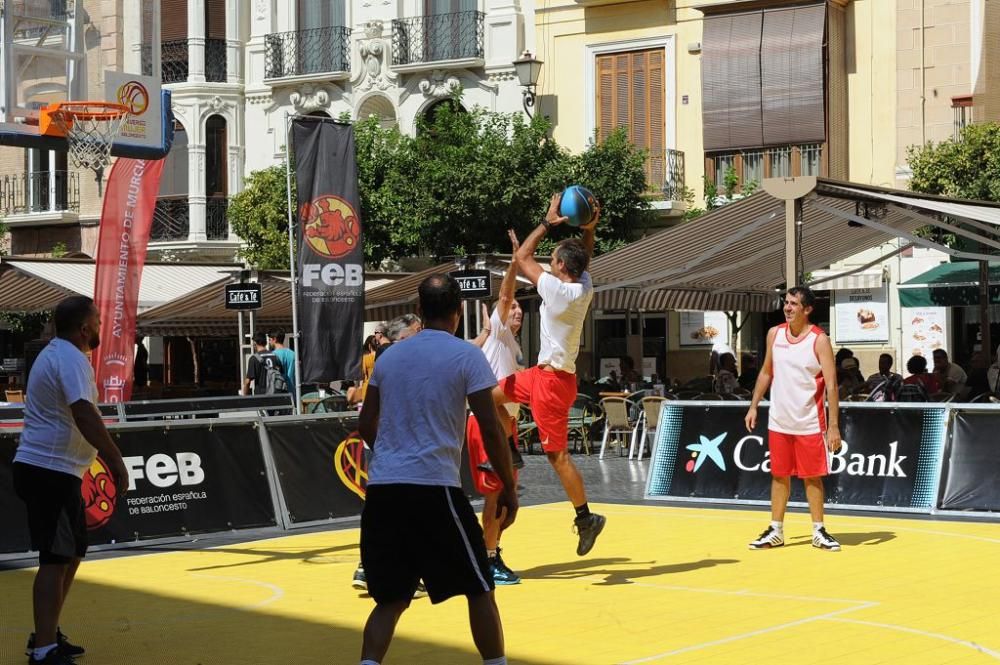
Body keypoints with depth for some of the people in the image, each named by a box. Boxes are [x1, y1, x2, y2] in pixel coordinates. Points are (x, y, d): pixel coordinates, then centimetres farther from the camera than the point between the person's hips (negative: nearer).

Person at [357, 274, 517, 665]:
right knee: (479, 589, 10)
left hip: (381, 489, 5)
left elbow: (366, 426, 18)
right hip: (435, 487, -5)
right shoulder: (466, 356, -2)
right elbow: (490, 429, -6)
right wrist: (509, 489, 3)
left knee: (392, 598, 11)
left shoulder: (389, 356, 13)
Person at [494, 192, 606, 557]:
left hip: (552, 380, -9)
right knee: (494, 394, 20)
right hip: (545, 373, 9)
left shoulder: (557, 290, -22)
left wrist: (548, 222, -6)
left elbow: (522, 258, -10)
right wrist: (589, 230, 4)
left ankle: (586, 518, 4)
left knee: (558, 455, -3)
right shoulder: (585, 287, 0)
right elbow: (583, 259, 23)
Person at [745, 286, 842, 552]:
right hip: (779, 420, 4)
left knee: (812, 477, 3)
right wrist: (754, 406, 10)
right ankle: (776, 531, 18)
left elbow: (831, 385, -14)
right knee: (779, 476, 10)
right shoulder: (775, 334, 3)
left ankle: (819, 532, 14)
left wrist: (834, 426, -18)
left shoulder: (819, 340, -12)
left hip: (809, 423, -4)